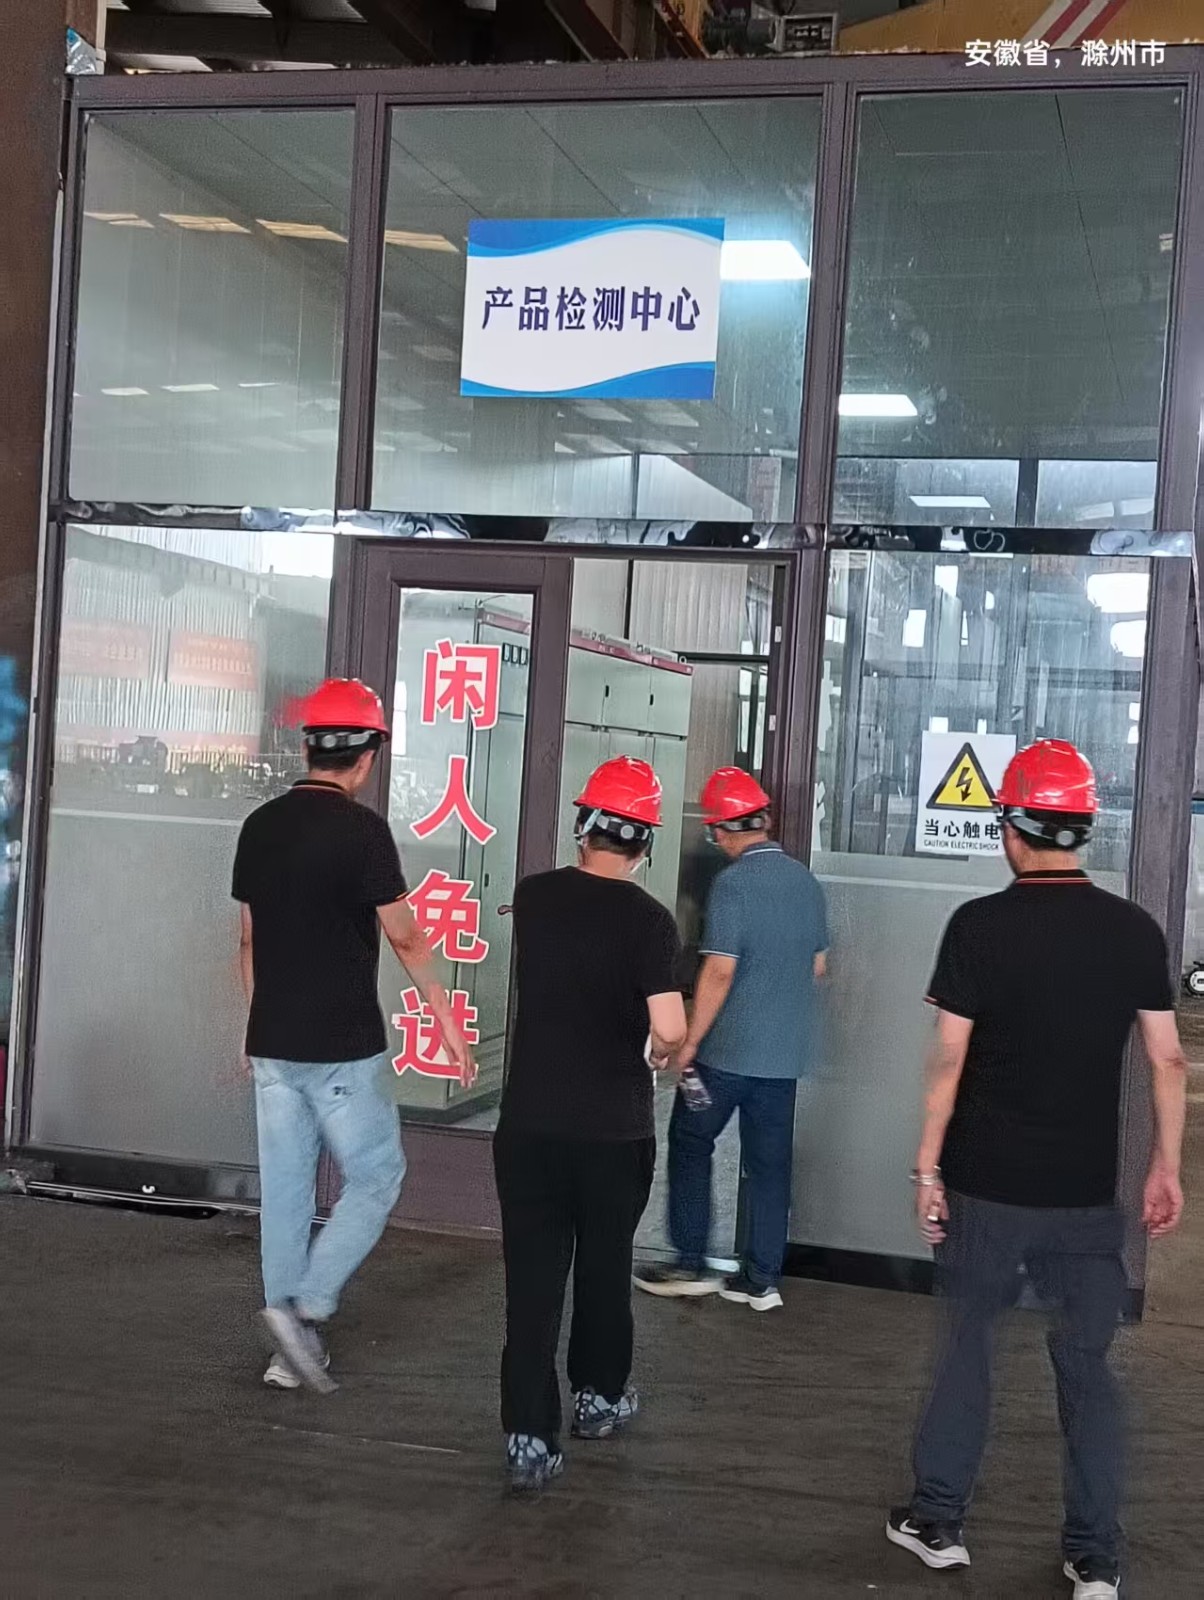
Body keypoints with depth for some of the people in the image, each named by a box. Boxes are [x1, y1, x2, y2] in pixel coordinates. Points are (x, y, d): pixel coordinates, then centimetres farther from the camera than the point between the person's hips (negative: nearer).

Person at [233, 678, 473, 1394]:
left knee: (285, 1189, 11)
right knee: (376, 1177, 7)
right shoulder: (361, 828, -13)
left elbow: (250, 938, 14)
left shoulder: (261, 825, 6)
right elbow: (405, 938, -10)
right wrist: (449, 1023, -2)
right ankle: (308, 1306, -5)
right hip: (343, 1047, -6)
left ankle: (291, 1347, 18)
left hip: (273, 1043, 7)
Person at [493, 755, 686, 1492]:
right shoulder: (647, 919, -14)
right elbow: (670, 1028, -23)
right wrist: (662, 1053, 0)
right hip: (614, 1128, -2)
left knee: (533, 1277, 5)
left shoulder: (533, 897, -1)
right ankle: (598, 1395, 36)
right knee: (604, 1267, 19)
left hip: (529, 1120, 2)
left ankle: (530, 1438, 3)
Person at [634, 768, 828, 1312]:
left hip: (729, 1048, -6)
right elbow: (818, 965, 15)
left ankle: (690, 1264, 13)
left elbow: (719, 971, -19)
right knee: (769, 1161, 11)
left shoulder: (733, 883, -15)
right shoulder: (806, 881, 6)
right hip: (787, 1052, 6)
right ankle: (762, 1279, 15)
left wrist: (689, 1042, -12)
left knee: (690, 1144, 10)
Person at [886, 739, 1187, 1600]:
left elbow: (949, 1058, -10)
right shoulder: (1135, 930, -1)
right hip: (1088, 1193, 2)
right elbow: (1168, 1059, 2)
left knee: (968, 1346, 14)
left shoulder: (980, 925, -10)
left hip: (987, 1187, -2)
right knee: (1087, 1366, 11)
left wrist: (927, 1165, -2)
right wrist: (1167, 1166, 12)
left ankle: (939, 1521, 23)